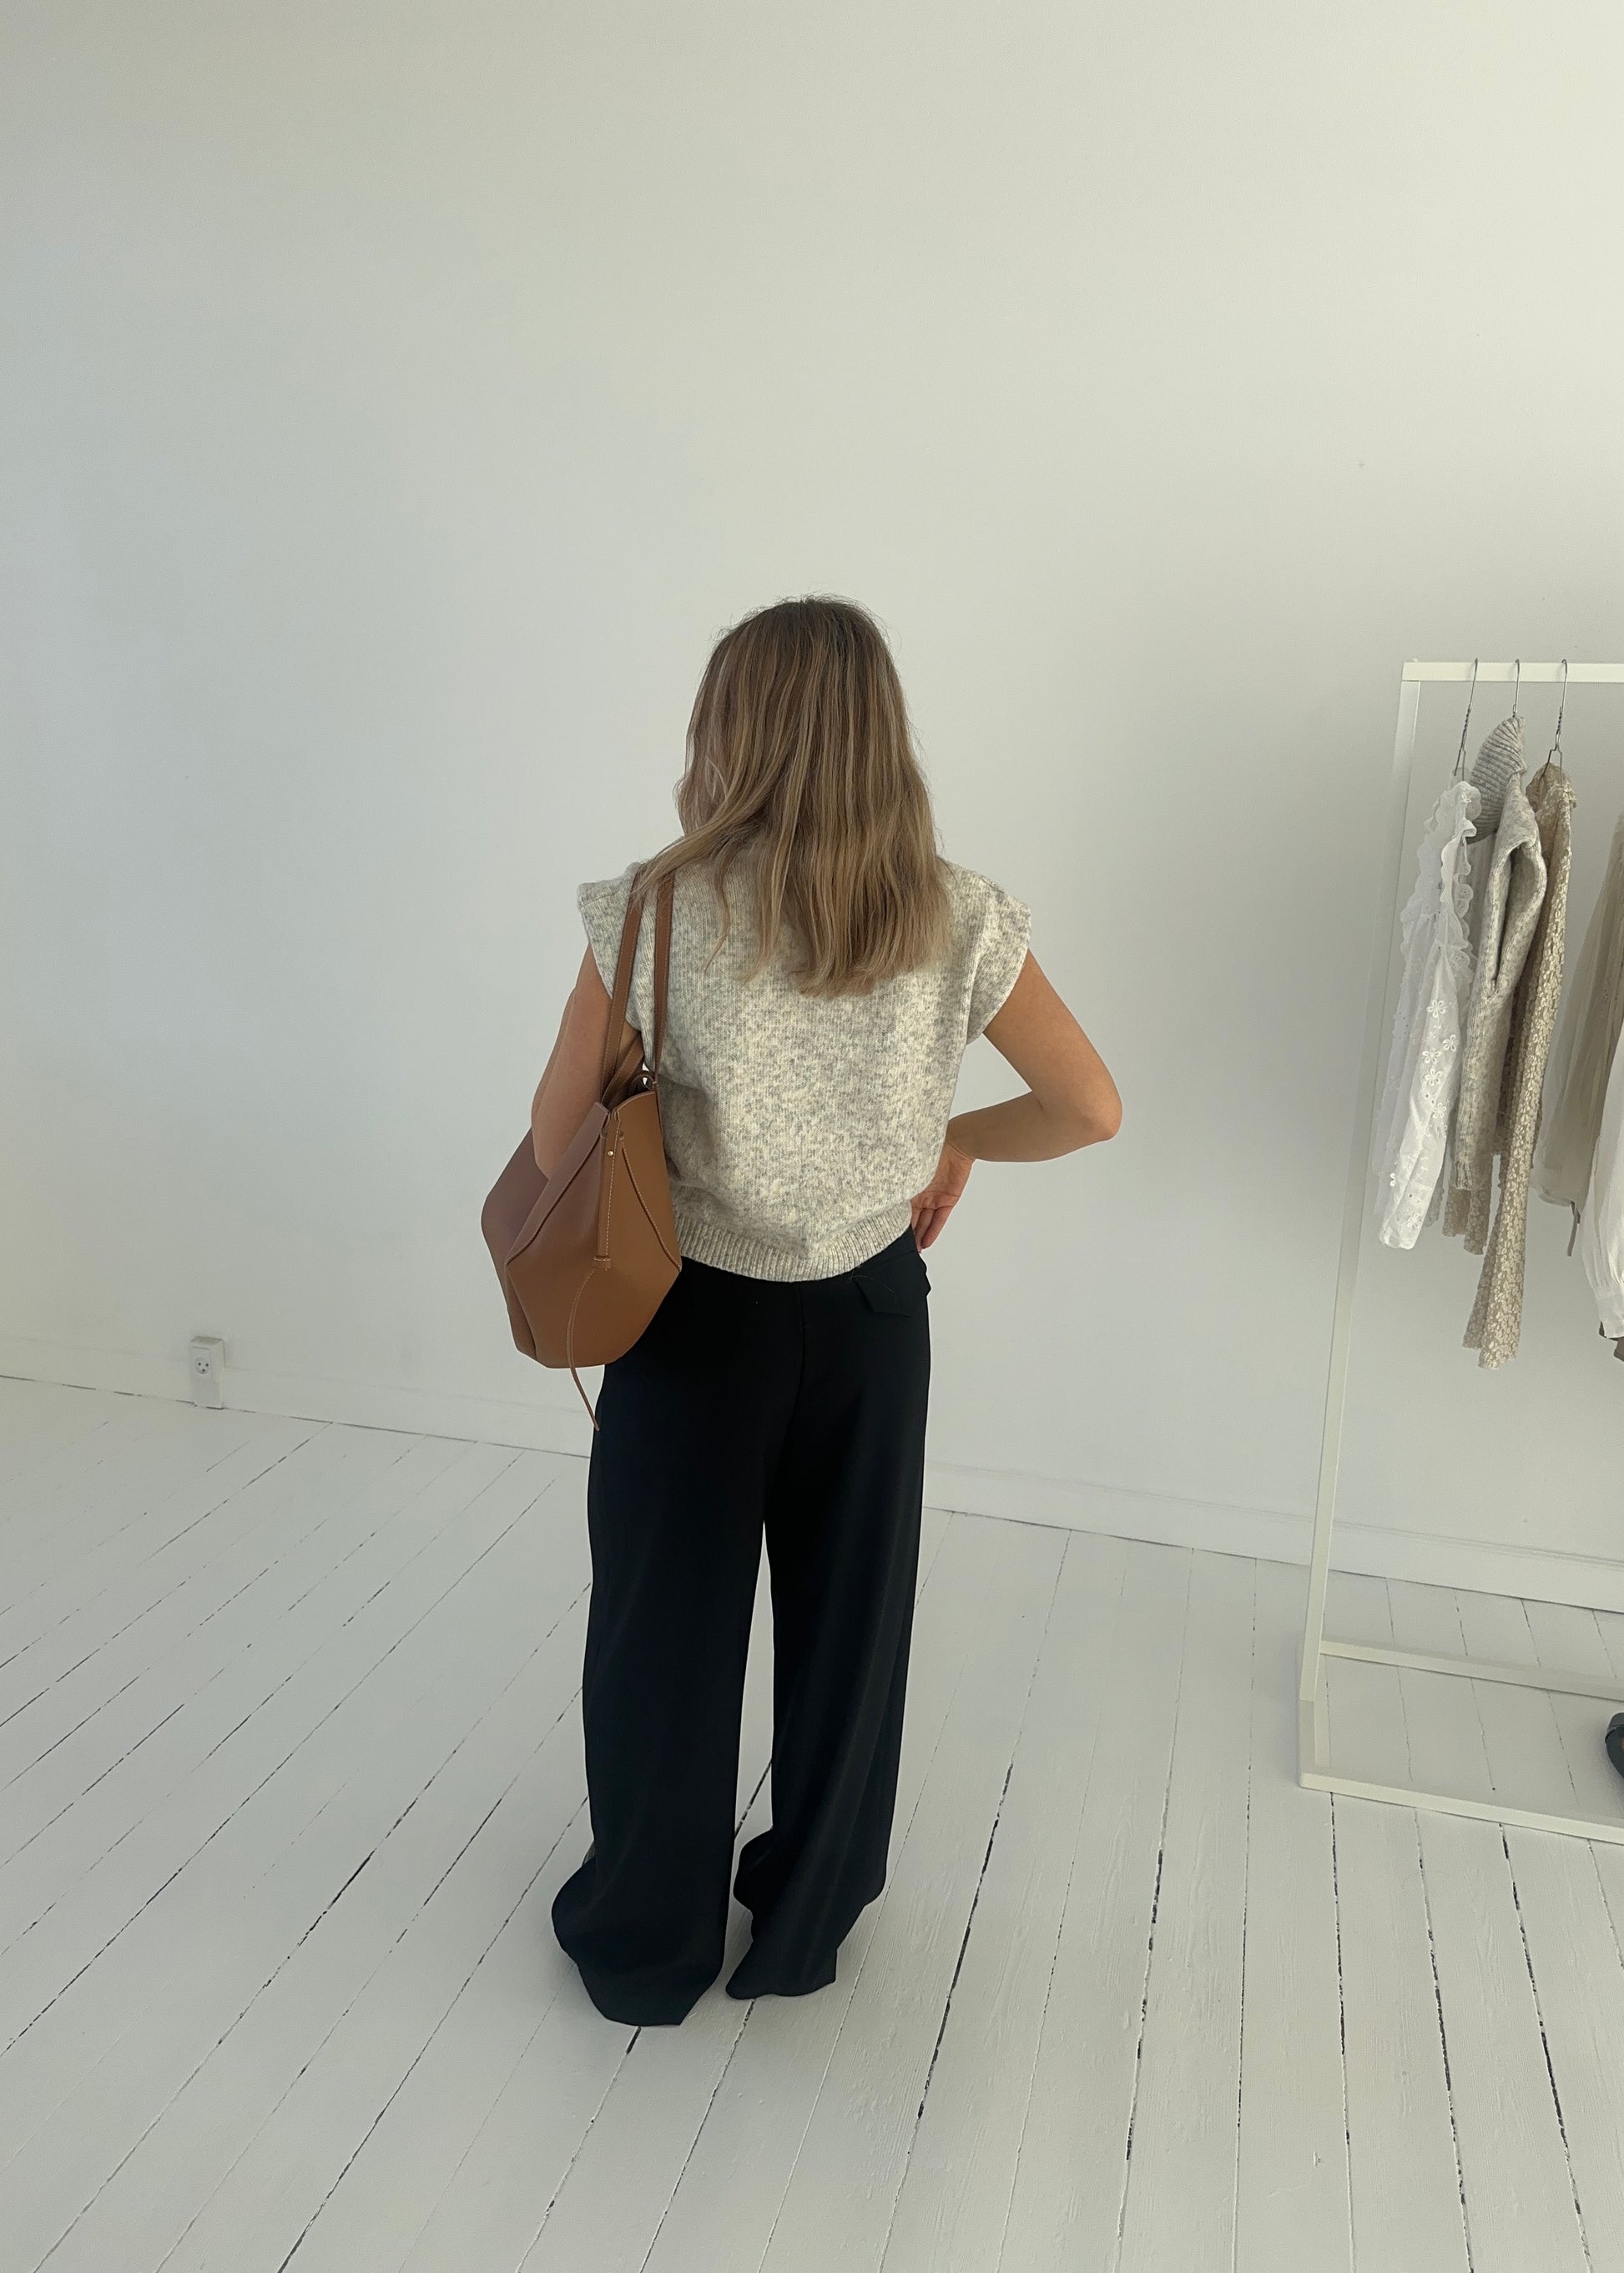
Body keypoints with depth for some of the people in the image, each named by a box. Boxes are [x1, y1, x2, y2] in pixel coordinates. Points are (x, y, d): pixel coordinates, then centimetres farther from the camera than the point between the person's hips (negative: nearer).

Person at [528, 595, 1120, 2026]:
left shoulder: (657, 911, -17)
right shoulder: (957, 919, -11)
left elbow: (557, 1144, -10)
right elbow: (1092, 1110, -4)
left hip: (691, 1318, -2)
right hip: (870, 1317, 2)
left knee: (666, 1627, 17)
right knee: (848, 1623, 21)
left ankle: (645, 1944, 37)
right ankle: (807, 1922, 42)